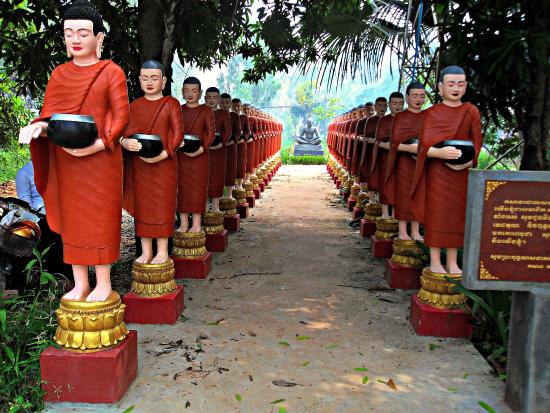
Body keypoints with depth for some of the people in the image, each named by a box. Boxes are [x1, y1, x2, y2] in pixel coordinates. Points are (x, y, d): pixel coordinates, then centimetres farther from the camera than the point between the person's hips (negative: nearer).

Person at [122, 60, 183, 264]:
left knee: (162, 206, 1)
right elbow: (124, 132, 6)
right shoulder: (134, 106, 12)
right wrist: (125, 143, -17)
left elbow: (178, 133, -7)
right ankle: (146, 251, 16)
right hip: (138, 164, 4)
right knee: (141, 206, 7)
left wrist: (163, 154, -20)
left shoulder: (171, 103, 1)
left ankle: (162, 251, 10)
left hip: (163, 163, -4)